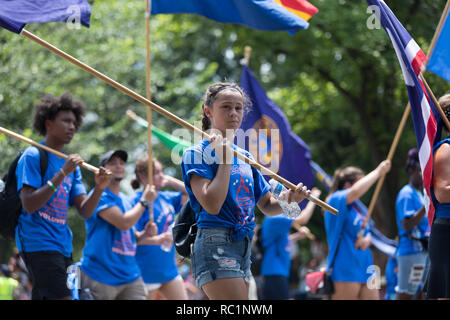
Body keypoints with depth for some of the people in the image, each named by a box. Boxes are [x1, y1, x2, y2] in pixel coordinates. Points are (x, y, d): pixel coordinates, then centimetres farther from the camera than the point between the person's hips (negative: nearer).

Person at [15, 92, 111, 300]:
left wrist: (98, 189, -9)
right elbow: (29, 204, -17)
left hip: (61, 245, 8)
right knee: (61, 298, -19)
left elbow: (84, 211, 10)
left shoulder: (71, 164, 18)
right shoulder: (33, 156, -5)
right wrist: (62, 174, -20)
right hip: (38, 243, -8)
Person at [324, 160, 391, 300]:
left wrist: (366, 239, -4)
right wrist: (378, 172, -18)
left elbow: (365, 232, 22)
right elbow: (356, 192, -28)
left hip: (365, 269, 9)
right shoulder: (336, 200, -7)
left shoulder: (355, 208, 20)